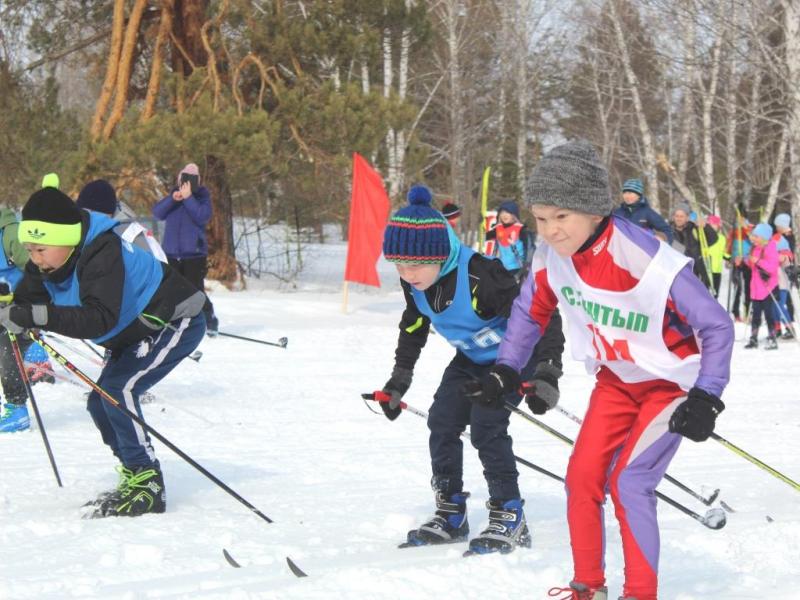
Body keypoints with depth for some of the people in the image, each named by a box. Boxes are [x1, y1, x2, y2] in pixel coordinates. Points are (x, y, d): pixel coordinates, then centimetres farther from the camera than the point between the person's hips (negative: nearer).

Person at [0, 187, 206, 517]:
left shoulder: (102, 254, -35)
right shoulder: (46, 265, -6)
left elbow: (101, 319, -46)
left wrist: (41, 316, -55)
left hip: (176, 322, -10)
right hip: (134, 334, 10)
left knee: (118, 389, -24)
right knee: (100, 402, 6)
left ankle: (148, 482, -19)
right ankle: (136, 476, 19)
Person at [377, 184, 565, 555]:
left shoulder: (479, 276, -37)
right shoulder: (415, 283, -13)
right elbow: (413, 328, 9)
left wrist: (546, 373, -39)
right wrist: (399, 380, 12)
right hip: (472, 358, 8)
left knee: (486, 425, -21)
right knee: (442, 421, -1)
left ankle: (510, 518, -11)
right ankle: (450, 516, 12)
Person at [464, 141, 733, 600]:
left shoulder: (648, 261, -35)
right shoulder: (552, 257, -15)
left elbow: (717, 326, -26)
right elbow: (531, 312, 7)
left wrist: (706, 397, -28)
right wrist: (506, 368, 0)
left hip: (673, 381, -6)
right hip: (617, 378, 6)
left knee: (628, 481, -17)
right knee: (582, 476, 0)